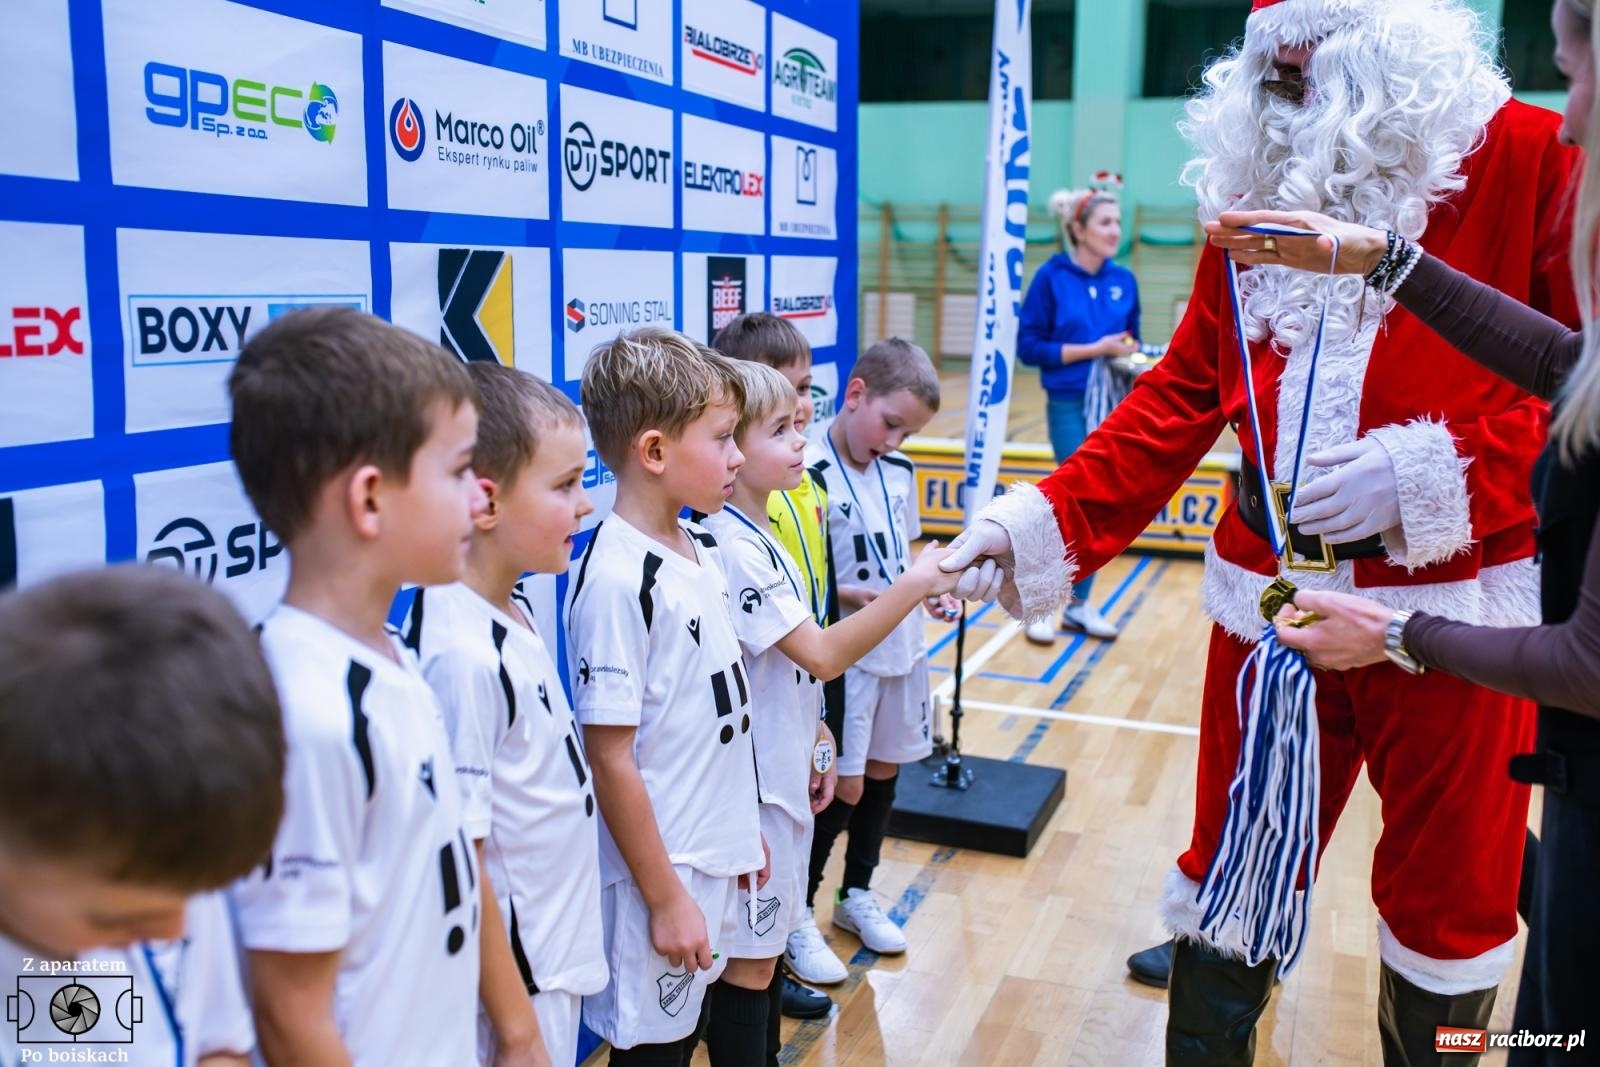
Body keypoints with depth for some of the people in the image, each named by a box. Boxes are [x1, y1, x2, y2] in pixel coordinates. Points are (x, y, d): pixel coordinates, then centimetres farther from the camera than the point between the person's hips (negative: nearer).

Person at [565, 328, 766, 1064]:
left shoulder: (698, 548, 3)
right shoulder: (618, 581, -22)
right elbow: (610, 760, -20)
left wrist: (743, 829, 15)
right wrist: (665, 898, -14)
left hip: (718, 857, 8)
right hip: (663, 870, -7)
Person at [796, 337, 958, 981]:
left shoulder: (898, 471, 6)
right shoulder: (809, 475, -18)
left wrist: (931, 591, 0)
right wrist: (852, 596, -27)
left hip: (900, 647, 7)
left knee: (882, 775, 18)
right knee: (843, 788, 0)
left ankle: (857, 896, 38)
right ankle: (799, 918, 20)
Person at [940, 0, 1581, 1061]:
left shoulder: (1522, 159, -4)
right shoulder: (1253, 193, 8)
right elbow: (1179, 398, 5)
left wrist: (1437, 475, -18)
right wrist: (1042, 522, -5)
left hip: (1453, 603, -3)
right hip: (1270, 601, 3)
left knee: (1448, 898, 11)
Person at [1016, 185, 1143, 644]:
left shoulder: (1123, 280, 5)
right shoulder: (1052, 277, -8)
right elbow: (1029, 346, -10)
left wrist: (1130, 351, -7)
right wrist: (1093, 349, -16)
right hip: (1070, 406, -5)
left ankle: (1080, 604, 23)